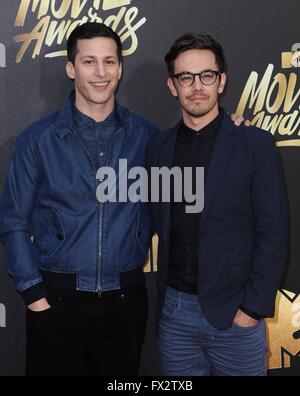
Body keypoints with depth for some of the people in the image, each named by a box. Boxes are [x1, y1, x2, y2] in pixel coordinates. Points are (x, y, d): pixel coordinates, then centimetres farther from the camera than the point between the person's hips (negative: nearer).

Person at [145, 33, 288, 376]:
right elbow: (158, 224, 10)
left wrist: (254, 308, -10)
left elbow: (272, 234, -7)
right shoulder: (158, 148, 5)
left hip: (234, 313, -3)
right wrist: (166, 298, 2)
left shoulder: (255, 144, -6)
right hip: (174, 312, 3)